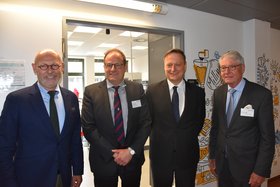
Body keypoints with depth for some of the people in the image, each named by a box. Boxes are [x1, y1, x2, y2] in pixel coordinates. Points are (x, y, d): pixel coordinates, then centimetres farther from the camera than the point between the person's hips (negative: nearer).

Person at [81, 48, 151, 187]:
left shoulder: (138, 89, -2)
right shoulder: (91, 92, -6)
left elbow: (146, 123, -2)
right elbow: (88, 127, -9)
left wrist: (131, 151, -12)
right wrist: (112, 153, -13)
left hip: (133, 158, 2)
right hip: (104, 160, -1)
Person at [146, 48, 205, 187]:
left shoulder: (198, 92, -3)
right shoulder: (152, 91, -6)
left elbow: (200, 120, 8)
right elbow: (148, 119, 2)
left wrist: (189, 137, 2)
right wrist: (160, 137, -1)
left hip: (188, 154, 1)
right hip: (160, 154, 0)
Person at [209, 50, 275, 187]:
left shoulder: (262, 94, -14)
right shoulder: (218, 93, 0)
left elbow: (267, 136, -11)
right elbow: (215, 126, 6)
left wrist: (261, 171, -11)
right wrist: (212, 155, 8)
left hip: (247, 165, -3)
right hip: (222, 163, 4)